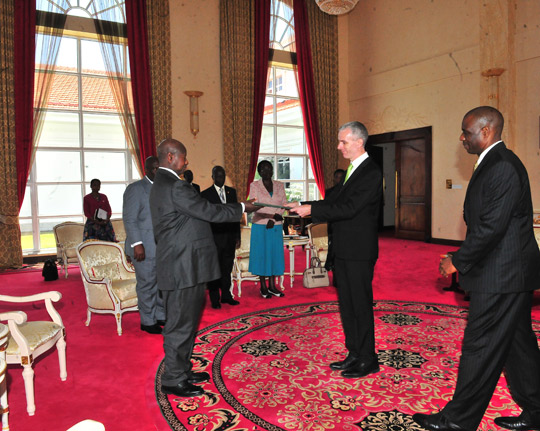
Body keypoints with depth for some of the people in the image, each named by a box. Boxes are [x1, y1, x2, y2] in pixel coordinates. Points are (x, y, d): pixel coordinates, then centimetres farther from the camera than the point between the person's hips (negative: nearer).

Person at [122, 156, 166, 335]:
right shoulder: (135, 189, -5)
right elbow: (129, 219, -10)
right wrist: (137, 244, -18)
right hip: (145, 247, -6)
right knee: (147, 284, 3)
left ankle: (161, 316, 27)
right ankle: (147, 321, 17)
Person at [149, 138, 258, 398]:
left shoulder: (163, 183, 16)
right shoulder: (174, 186, -18)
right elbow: (208, 212, -18)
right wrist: (242, 208, -7)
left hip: (182, 266, 11)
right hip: (182, 268, -11)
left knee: (185, 321, 19)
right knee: (180, 324, 1)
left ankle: (182, 370, 32)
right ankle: (173, 381, 14)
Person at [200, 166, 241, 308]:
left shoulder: (232, 192, 10)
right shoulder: (205, 194, -3)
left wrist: (237, 237, 8)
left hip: (230, 237, 4)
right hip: (214, 238, -4)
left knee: (227, 268, 13)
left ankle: (226, 295, 25)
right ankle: (214, 299, 16)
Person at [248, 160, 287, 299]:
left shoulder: (279, 185, 10)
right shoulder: (254, 186, 0)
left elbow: (284, 204, 4)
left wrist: (273, 220, -10)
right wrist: (272, 215, -18)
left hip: (276, 226, 3)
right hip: (260, 226, -3)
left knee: (275, 254, 6)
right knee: (261, 254, 1)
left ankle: (272, 286, 15)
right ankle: (263, 287, 10)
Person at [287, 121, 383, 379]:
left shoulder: (371, 173, -14)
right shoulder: (353, 170, 16)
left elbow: (348, 208, -22)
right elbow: (335, 202, 13)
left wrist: (312, 209, -21)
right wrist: (304, 207, 3)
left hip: (359, 252, -9)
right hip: (343, 250, 9)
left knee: (361, 304, 1)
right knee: (346, 304, 15)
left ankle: (367, 360, 16)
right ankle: (354, 355, 28)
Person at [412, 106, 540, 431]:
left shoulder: (502, 167, -19)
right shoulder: (498, 163, 14)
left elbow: (492, 226, -24)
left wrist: (457, 261, -15)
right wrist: (463, 259, 13)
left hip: (501, 276, -10)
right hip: (511, 272, 10)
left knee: (480, 346, -1)